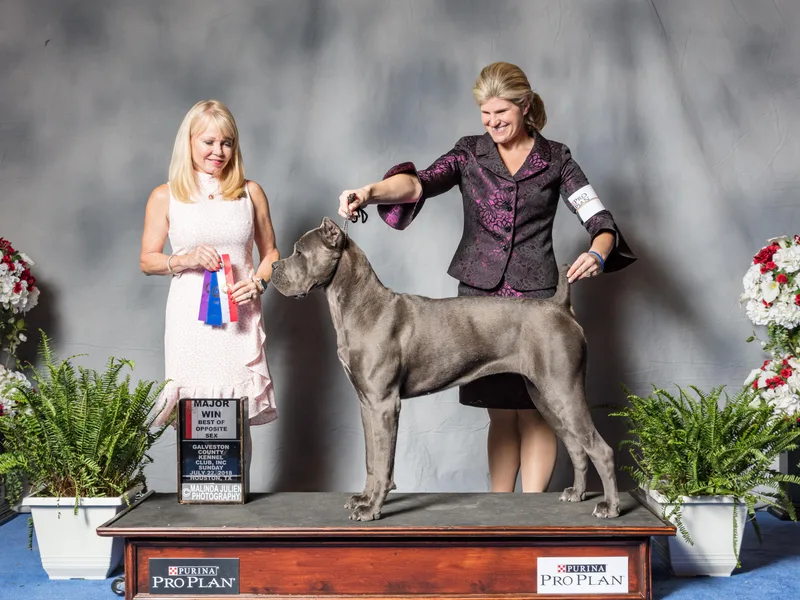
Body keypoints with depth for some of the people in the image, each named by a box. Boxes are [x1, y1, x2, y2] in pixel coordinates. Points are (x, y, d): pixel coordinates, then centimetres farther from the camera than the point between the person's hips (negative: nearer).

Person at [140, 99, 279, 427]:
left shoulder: (250, 193, 8)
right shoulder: (165, 197, 4)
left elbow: (270, 253, 14)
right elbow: (147, 260, 7)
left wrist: (258, 283, -6)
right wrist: (187, 260, -11)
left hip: (240, 317, 1)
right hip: (191, 319, -1)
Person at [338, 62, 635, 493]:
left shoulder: (555, 159, 4)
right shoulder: (469, 153, 6)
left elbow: (600, 221, -2)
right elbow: (420, 183, -12)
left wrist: (598, 254, -25)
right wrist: (370, 192, -31)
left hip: (536, 296, -1)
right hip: (480, 295, 1)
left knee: (534, 412, -1)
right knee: (500, 413, 7)